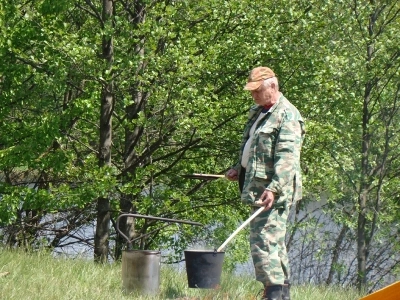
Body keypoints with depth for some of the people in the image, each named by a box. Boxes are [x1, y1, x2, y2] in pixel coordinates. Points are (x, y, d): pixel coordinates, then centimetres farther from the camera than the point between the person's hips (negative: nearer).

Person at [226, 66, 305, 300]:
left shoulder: (287, 116, -13)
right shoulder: (258, 112, 18)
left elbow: (287, 158, -23)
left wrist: (274, 188, -32)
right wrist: (240, 168, 18)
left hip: (274, 191, -10)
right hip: (257, 186, 10)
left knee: (264, 238, -15)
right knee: (275, 240, 13)